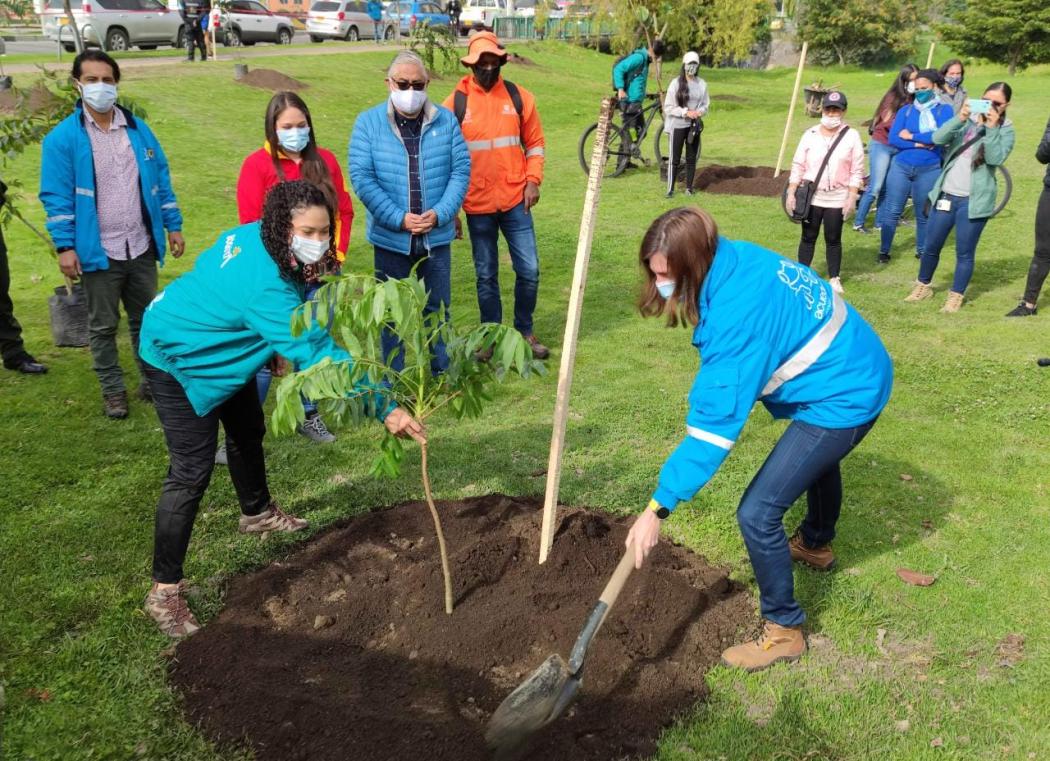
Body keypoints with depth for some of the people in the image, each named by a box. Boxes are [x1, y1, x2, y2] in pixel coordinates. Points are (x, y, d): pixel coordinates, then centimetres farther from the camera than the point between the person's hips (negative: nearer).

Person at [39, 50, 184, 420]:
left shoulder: (138, 129, 6)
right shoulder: (63, 138, -7)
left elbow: (160, 179, 10)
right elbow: (57, 196, -9)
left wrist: (173, 226, 6)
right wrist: (65, 246, -14)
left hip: (141, 248, 3)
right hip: (98, 252, -3)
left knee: (146, 320, 15)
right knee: (103, 326, 9)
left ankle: (152, 381, 28)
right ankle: (113, 390, 22)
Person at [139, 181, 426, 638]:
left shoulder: (255, 237, -13)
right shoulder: (267, 290, -39)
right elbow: (319, 355, -42)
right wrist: (384, 409, -44)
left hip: (212, 346, 10)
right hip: (179, 359, -10)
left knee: (248, 430, 23)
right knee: (193, 469, -11)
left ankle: (257, 513, 50)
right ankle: (164, 591, -2)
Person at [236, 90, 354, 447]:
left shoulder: (325, 160, 9)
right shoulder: (257, 164, -3)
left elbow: (344, 212, 11)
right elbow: (251, 226, -5)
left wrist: (337, 255, 1)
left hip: (321, 275, 4)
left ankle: (309, 415, 27)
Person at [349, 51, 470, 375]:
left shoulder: (446, 121, 1)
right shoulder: (368, 123, -4)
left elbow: (461, 169, 0)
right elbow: (361, 177, -9)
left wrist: (439, 214, -14)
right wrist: (399, 218, -16)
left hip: (436, 236, 1)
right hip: (390, 237, -1)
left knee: (438, 309, 14)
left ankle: (442, 373, 30)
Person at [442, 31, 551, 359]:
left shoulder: (519, 97, 2)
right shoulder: (455, 103, -2)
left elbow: (534, 143, 10)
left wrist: (533, 180, -6)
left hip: (515, 200, 1)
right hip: (477, 205, -1)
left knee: (529, 270, 2)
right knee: (486, 276, 9)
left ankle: (525, 331, 22)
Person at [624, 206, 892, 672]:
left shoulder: (738, 314, -34)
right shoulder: (737, 260, -8)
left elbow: (716, 420, -36)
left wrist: (659, 507, -34)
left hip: (844, 397, -10)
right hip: (859, 368, 10)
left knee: (757, 514, -10)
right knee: (817, 457, 36)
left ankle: (784, 631, 9)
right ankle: (815, 545, 65)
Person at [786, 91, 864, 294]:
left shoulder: (851, 136, -2)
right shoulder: (810, 134, 2)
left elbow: (857, 171, -2)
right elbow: (798, 166, 3)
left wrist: (852, 197, -8)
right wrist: (791, 193, -3)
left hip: (837, 198, -1)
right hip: (811, 196, 1)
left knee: (833, 239, 6)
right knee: (808, 238, 8)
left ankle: (834, 278, 18)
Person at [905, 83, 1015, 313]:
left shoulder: (1005, 131, 1)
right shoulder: (967, 120, 7)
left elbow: (995, 159, -16)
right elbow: (938, 138, -9)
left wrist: (991, 128, -19)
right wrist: (959, 118, -21)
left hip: (974, 200, -3)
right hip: (946, 195, 3)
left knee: (964, 252, 2)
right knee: (931, 246, 11)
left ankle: (956, 296, 15)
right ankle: (923, 285, 31)